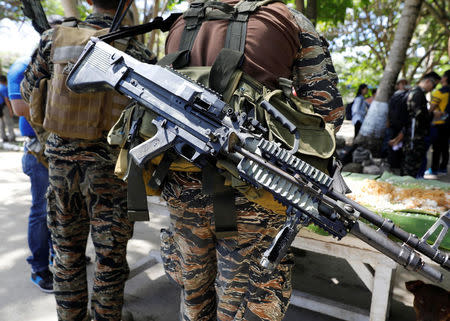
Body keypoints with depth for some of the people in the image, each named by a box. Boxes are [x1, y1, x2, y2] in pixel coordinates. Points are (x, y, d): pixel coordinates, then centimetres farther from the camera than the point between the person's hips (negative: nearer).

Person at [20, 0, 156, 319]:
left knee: (67, 251, 19)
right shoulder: (138, 54, -10)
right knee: (110, 255, 12)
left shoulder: (55, 38, -2)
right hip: (108, 167, -3)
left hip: (60, 160, 4)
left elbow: (29, 91, 12)